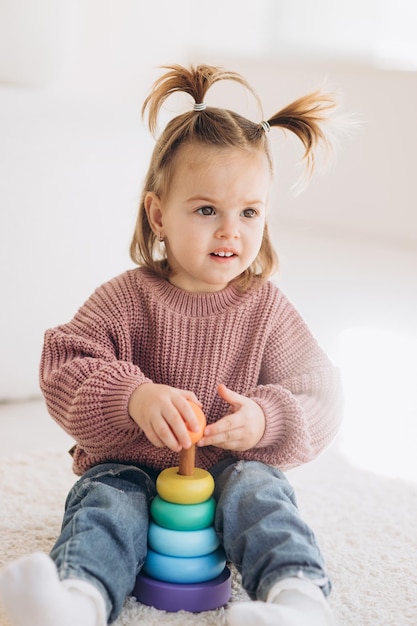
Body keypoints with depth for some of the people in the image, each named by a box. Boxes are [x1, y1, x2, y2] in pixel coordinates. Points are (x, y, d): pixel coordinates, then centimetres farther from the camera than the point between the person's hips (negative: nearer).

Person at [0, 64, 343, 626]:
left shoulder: (266, 307, -1)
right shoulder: (128, 299, -5)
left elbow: (320, 394, -2)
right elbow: (63, 367, -11)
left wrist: (267, 420, -24)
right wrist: (133, 397, -30)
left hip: (233, 468, 1)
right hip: (132, 464, 0)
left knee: (258, 491, -28)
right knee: (105, 501, -27)